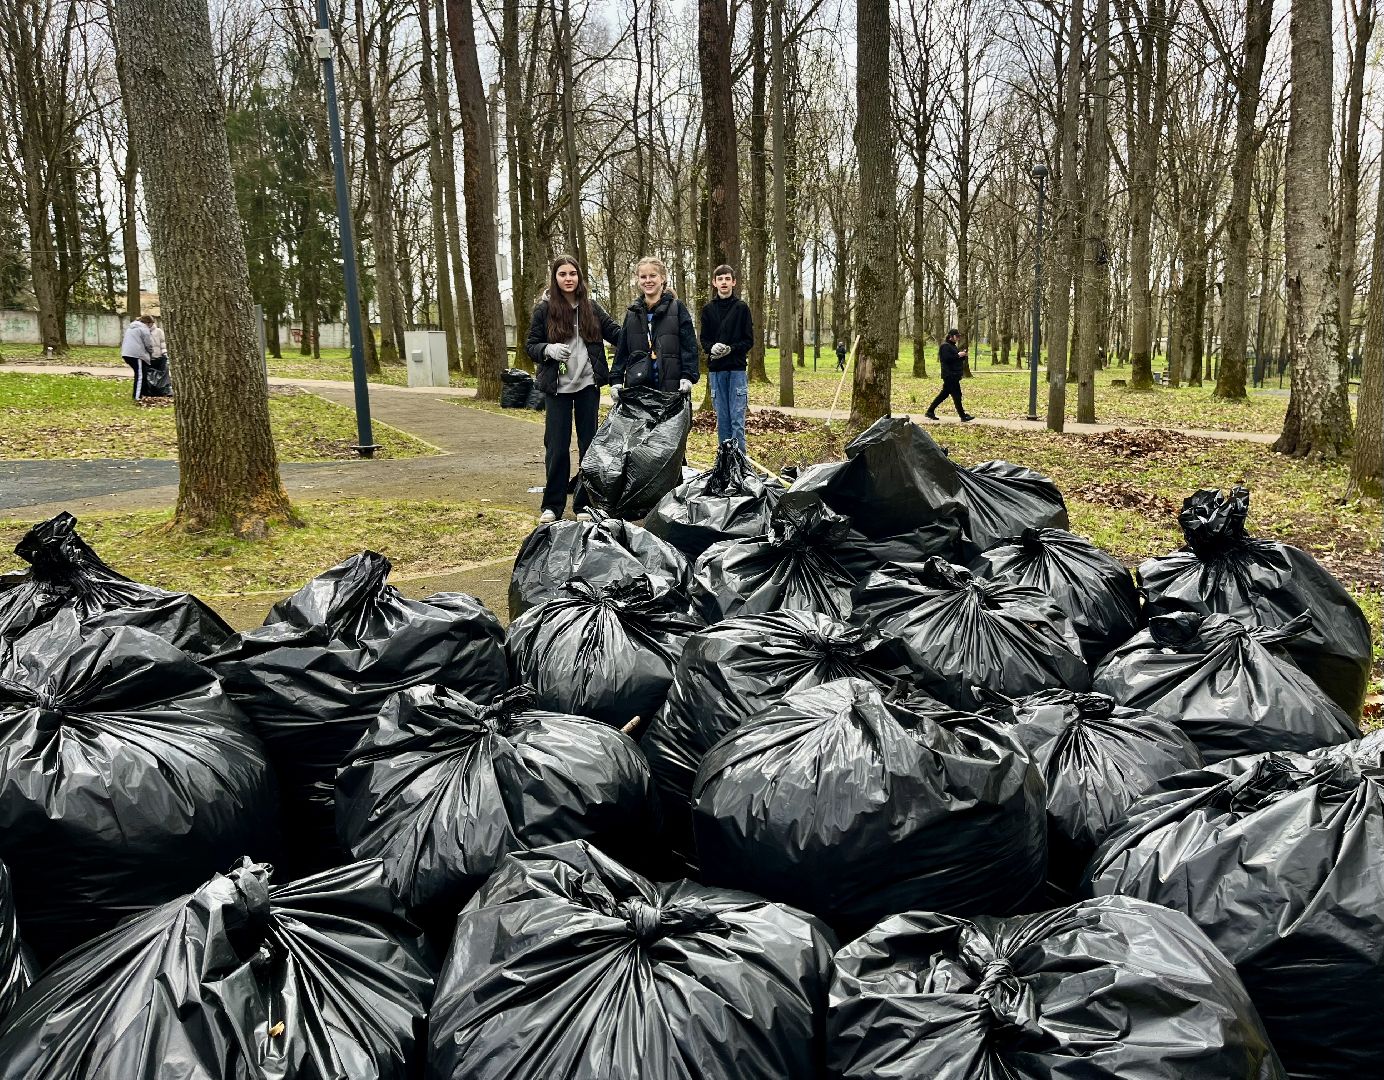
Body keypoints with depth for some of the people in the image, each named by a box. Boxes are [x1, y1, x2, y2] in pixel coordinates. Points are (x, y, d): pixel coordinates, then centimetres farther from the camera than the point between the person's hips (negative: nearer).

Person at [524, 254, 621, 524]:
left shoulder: (591, 307, 5)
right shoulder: (544, 309, -1)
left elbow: (615, 332, 9)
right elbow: (530, 345, 1)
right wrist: (549, 349, -20)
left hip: (588, 384, 2)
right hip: (557, 387, -2)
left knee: (589, 444, 6)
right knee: (557, 447, -1)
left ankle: (585, 504, 16)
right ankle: (552, 505, 11)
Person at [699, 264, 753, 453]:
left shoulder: (741, 308, 2)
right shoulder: (708, 309, 9)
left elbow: (749, 340, 1)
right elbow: (704, 339, 10)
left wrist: (731, 349, -14)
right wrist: (712, 348, -11)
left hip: (737, 368, -3)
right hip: (716, 368, 3)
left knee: (737, 418, -6)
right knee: (722, 419, 7)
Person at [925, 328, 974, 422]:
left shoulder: (952, 346, 21)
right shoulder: (945, 346, -11)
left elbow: (955, 358, 25)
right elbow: (946, 358, -22)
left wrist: (962, 356, 6)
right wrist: (958, 355, -17)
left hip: (954, 375, 10)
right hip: (949, 375, -10)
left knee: (944, 394, 12)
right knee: (956, 395, -8)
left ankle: (930, 411, 18)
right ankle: (963, 416, -5)